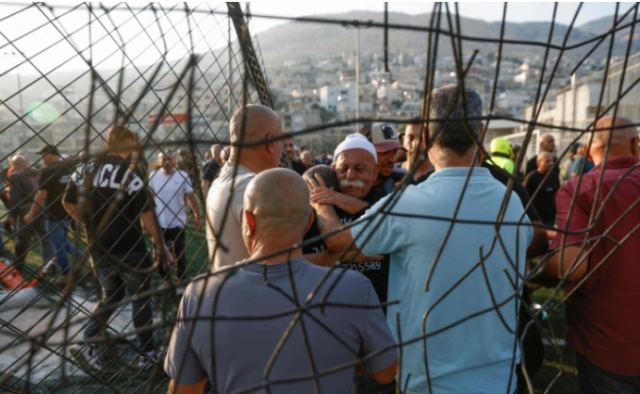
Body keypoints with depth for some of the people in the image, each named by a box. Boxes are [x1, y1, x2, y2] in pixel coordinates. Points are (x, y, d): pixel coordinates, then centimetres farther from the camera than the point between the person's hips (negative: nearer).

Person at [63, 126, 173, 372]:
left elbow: (68, 203, 10)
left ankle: (87, 343, 11)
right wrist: (160, 244, -9)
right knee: (140, 298, 9)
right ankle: (148, 353, 19)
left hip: (98, 248, 6)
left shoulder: (84, 170, 2)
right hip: (130, 249, -5)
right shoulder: (130, 174, -16)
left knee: (111, 295, 23)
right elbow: (146, 214, -17)